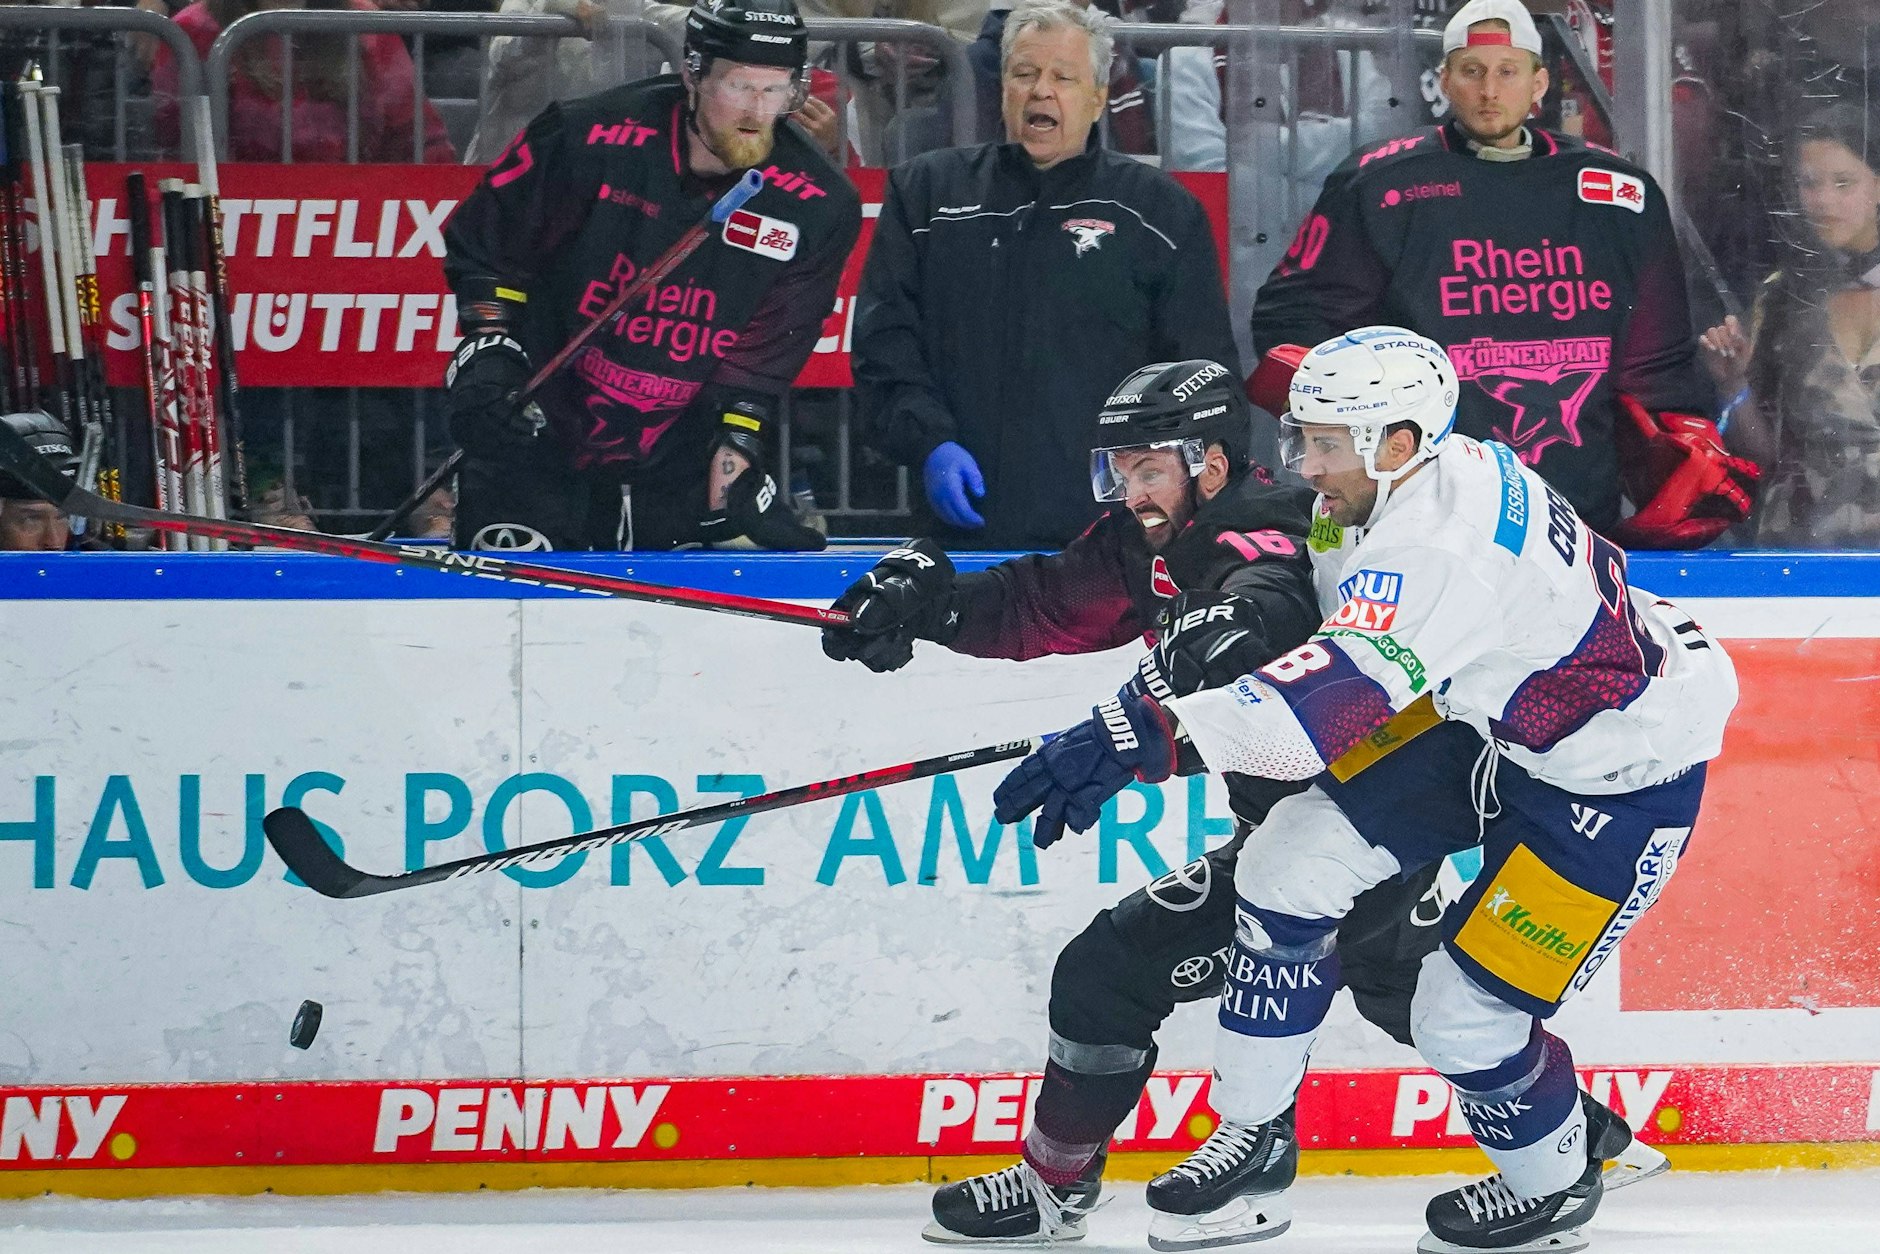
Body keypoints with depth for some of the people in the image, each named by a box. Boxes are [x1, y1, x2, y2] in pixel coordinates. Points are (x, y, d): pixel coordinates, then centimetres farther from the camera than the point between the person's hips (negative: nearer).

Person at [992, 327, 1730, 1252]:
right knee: (1293, 862, -2)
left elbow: (1338, 692, -50)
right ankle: (1252, 1141, 10)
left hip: (1622, 776, -9)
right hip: (1486, 720, 9)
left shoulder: (1437, 543, -35)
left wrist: (1150, 732, -58)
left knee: (1463, 1016, -8)